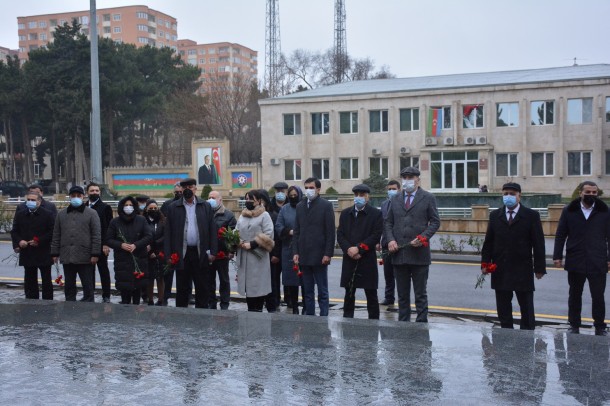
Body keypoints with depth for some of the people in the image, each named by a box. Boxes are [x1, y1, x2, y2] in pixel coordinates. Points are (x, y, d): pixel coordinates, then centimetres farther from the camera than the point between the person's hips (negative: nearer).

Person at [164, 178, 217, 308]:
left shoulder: (206, 206, 6)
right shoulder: (174, 207, 4)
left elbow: (212, 230, 4)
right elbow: (168, 232, 3)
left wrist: (213, 252, -3)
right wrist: (168, 255, -4)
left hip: (201, 254, 0)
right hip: (182, 254, 0)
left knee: (202, 289, 6)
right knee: (182, 289, 8)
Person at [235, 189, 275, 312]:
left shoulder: (264, 215, -1)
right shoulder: (242, 216, 17)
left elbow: (268, 236, -10)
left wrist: (252, 244, -15)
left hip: (258, 257, -5)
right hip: (244, 258, 6)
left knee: (258, 287, -5)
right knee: (248, 286, 8)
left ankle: (257, 310, 1)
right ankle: (250, 309, 15)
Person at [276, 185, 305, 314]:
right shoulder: (284, 209, 8)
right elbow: (278, 227, 4)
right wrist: (289, 232, -12)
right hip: (289, 250, 2)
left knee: (305, 280, 1)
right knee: (291, 279, 3)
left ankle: (306, 307, 11)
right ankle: (294, 307, 13)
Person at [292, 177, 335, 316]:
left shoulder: (326, 205, -3)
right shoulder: (300, 206, 11)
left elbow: (330, 232, -7)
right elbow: (296, 231, 11)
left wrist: (328, 254, -12)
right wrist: (295, 252, 3)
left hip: (319, 255, -4)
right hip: (304, 255, 5)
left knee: (322, 291, 2)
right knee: (308, 292, 10)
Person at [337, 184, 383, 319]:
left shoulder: (376, 214, 0)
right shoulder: (345, 213, 12)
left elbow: (376, 236, -8)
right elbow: (340, 235, 7)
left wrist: (359, 248, -15)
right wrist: (348, 249, -10)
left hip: (367, 260, -3)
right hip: (349, 260, 4)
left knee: (371, 294, 3)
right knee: (349, 294, 9)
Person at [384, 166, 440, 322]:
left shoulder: (428, 198, 3)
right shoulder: (395, 200, 14)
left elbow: (435, 221, 0)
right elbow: (388, 223, 14)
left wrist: (423, 237, -14)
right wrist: (390, 240, -3)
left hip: (419, 253, -4)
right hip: (399, 254, 4)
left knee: (420, 294, 3)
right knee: (402, 295, 10)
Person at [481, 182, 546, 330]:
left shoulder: (531, 216, -1)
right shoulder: (495, 215, 8)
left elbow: (538, 244, -3)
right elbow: (488, 242, 9)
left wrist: (539, 268, -7)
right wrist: (485, 263, 1)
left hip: (523, 270, -3)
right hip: (500, 270, 3)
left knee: (527, 309, 5)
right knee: (503, 310, 9)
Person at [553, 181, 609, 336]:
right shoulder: (569, 211, 3)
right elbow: (560, 235, 4)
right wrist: (557, 256, -1)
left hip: (597, 263, -1)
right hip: (575, 263, 1)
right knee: (574, 296, 12)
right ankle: (574, 326, 23)